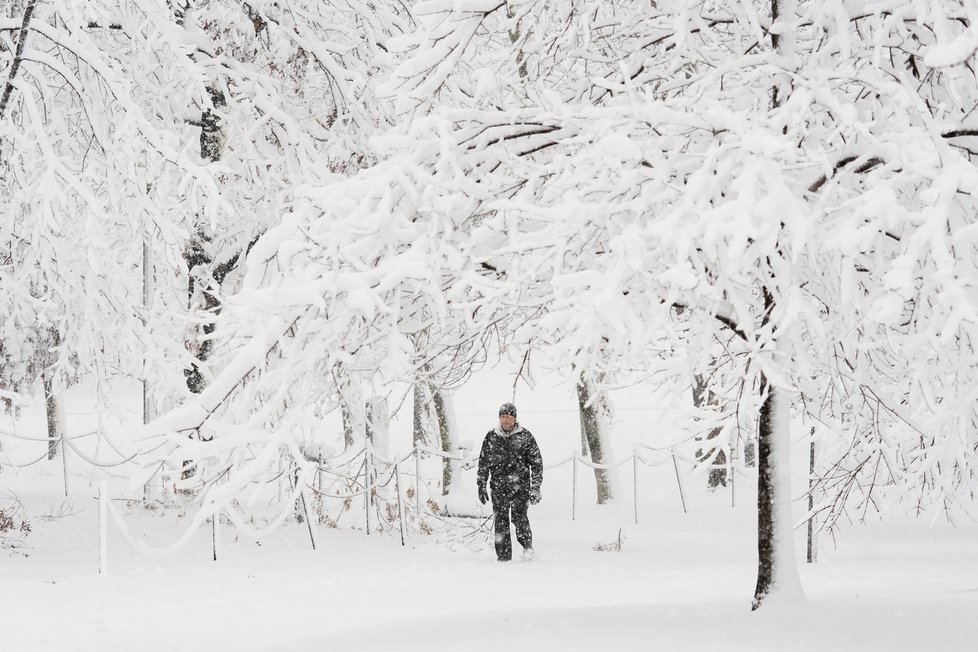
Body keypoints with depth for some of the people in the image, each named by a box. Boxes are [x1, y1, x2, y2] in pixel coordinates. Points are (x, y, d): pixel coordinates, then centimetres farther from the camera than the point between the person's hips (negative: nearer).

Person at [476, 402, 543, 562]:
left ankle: (527, 548, 5)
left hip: (520, 485, -2)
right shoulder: (491, 437, 8)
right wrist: (481, 486, 11)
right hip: (498, 487, 2)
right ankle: (503, 556, 7)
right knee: (501, 522, 1)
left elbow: (536, 463, 5)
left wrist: (536, 487, 0)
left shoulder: (525, 436, 3)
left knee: (520, 517, -15)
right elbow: (483, 463, 15)